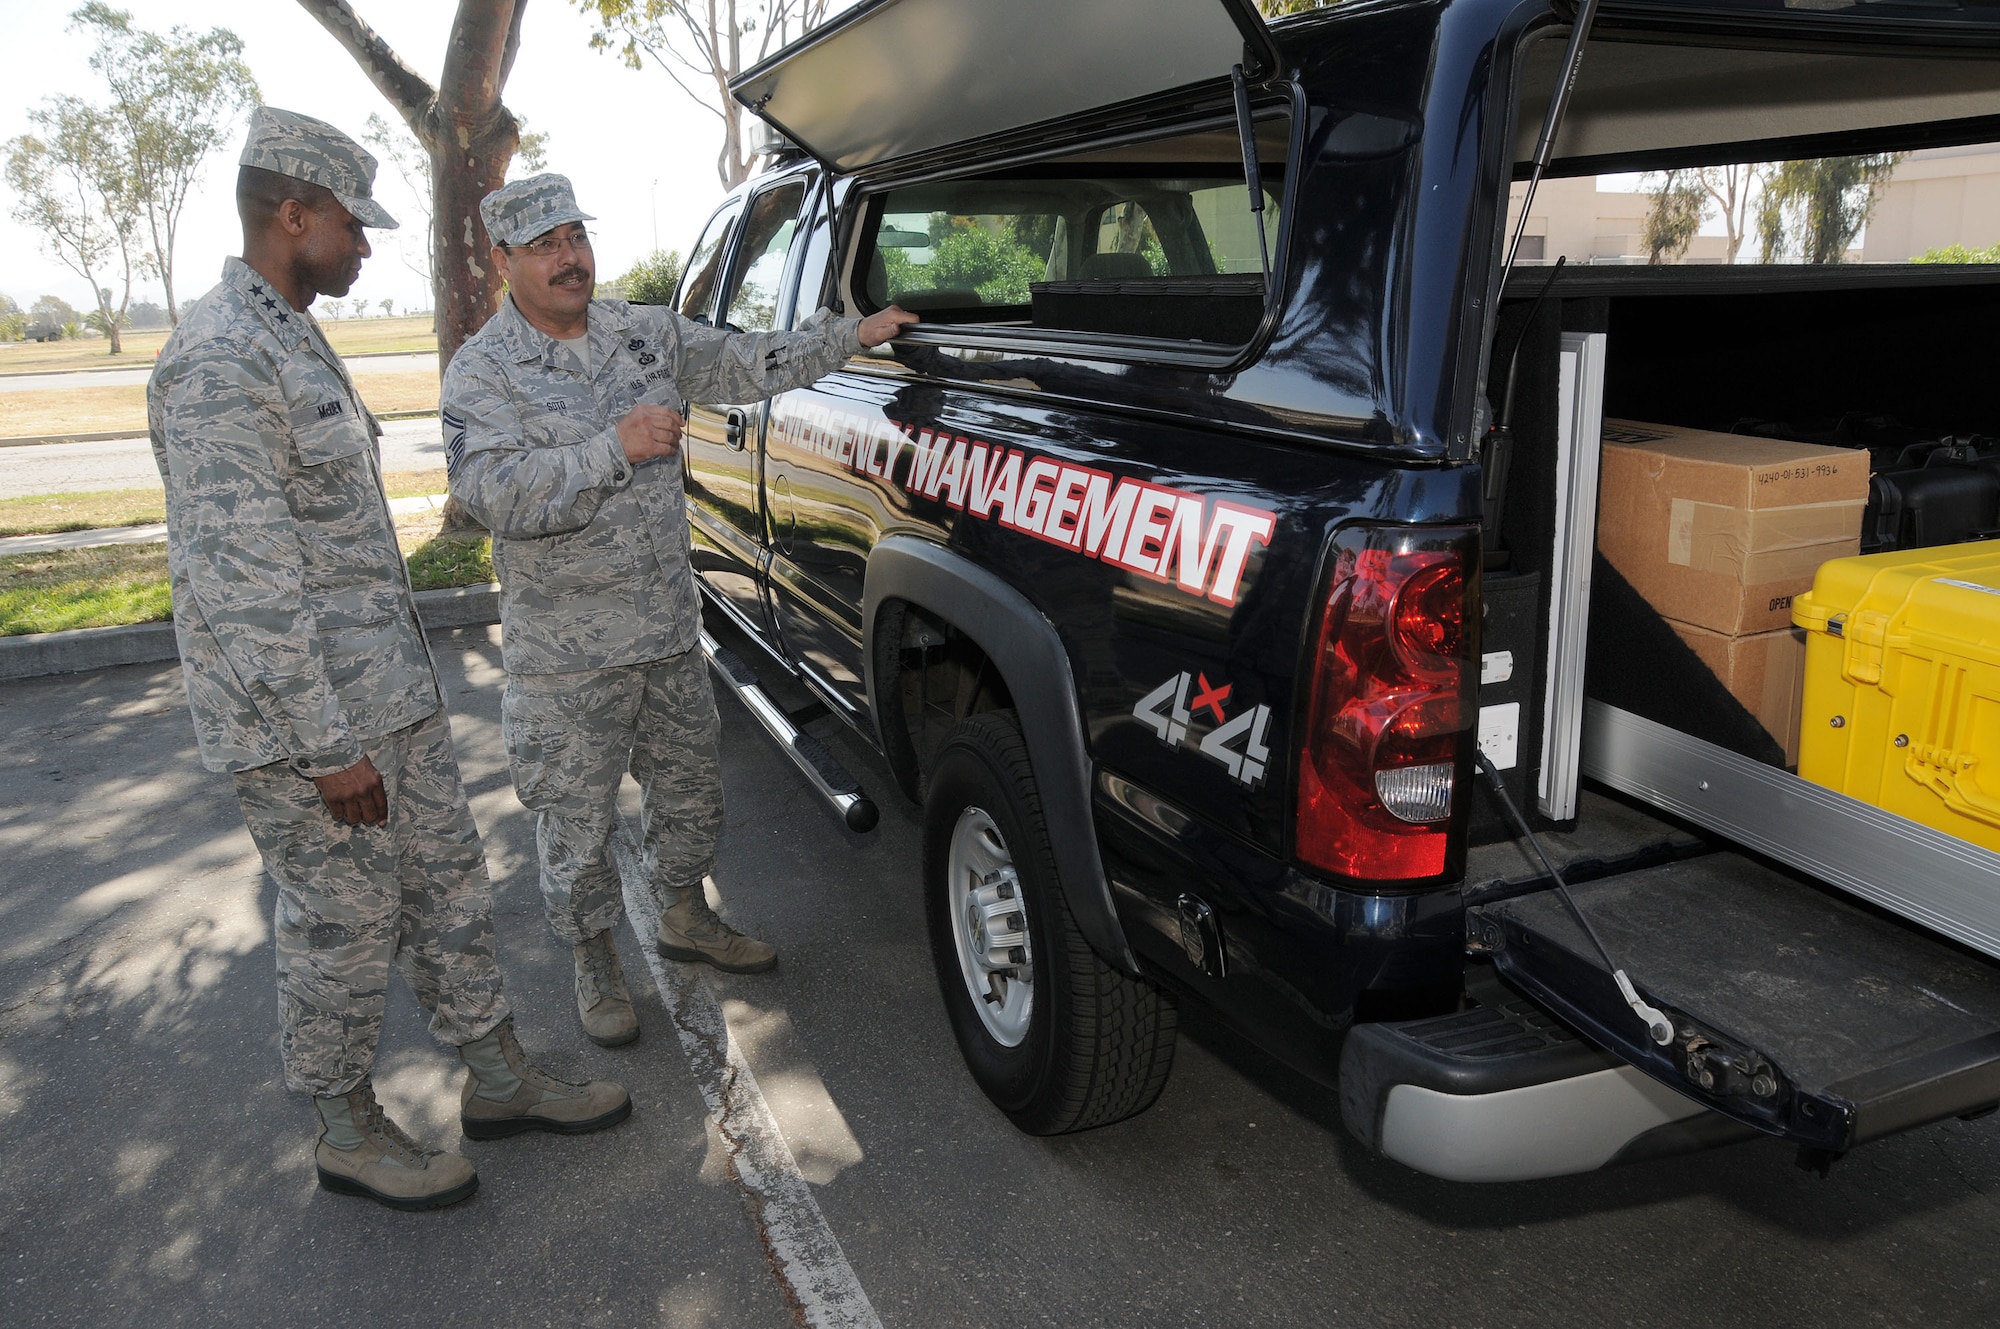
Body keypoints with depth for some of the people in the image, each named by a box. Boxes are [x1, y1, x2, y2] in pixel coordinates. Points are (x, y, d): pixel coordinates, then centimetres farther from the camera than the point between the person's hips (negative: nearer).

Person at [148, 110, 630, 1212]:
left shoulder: (294, 339, 14)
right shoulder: (217, 362, -19)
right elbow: (244, 578, -23)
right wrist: (329, 743, -21)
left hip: (390, 691, 9)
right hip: (302, 719, -9)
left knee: (446, 883, 15)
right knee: (344, 924, 5)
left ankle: (497, 1079, 30)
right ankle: (347, 1132, 25)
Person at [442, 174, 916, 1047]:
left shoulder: (647, 333, 6)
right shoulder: (482, 372, -11)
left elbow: (747, 364, 13)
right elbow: (491, 492, -25)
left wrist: (851, 336, 5)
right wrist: (615, 449, -31)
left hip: (669, 630, 6)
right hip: (565, 655, -5)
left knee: (691, 791, 20)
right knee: (577, 825, 8)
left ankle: (685, 919, 43)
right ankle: (595, 966, 29)